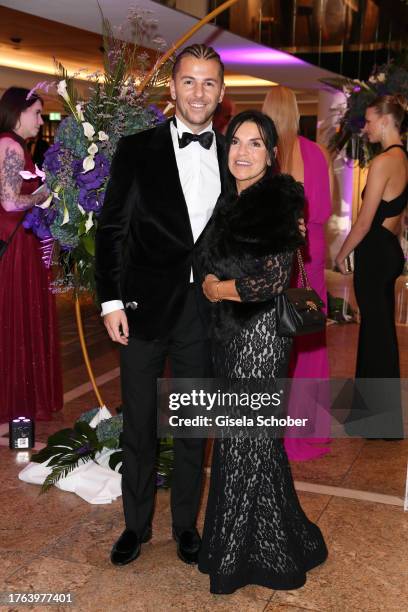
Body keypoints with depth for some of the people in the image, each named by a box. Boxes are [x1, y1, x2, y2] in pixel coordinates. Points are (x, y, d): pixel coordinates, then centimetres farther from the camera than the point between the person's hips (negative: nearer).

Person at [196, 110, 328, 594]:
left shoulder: (275, 204, -14)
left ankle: (247, 554, 21)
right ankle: (241, 539, 35)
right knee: (239, 433, 17)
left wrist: (221, 289, -10)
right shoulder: (231, 200, 10)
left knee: (247, 437, 3)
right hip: (230, 329, 8)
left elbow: (274, 279, -20)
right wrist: (212, 285, 0)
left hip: (259, 331, -8)